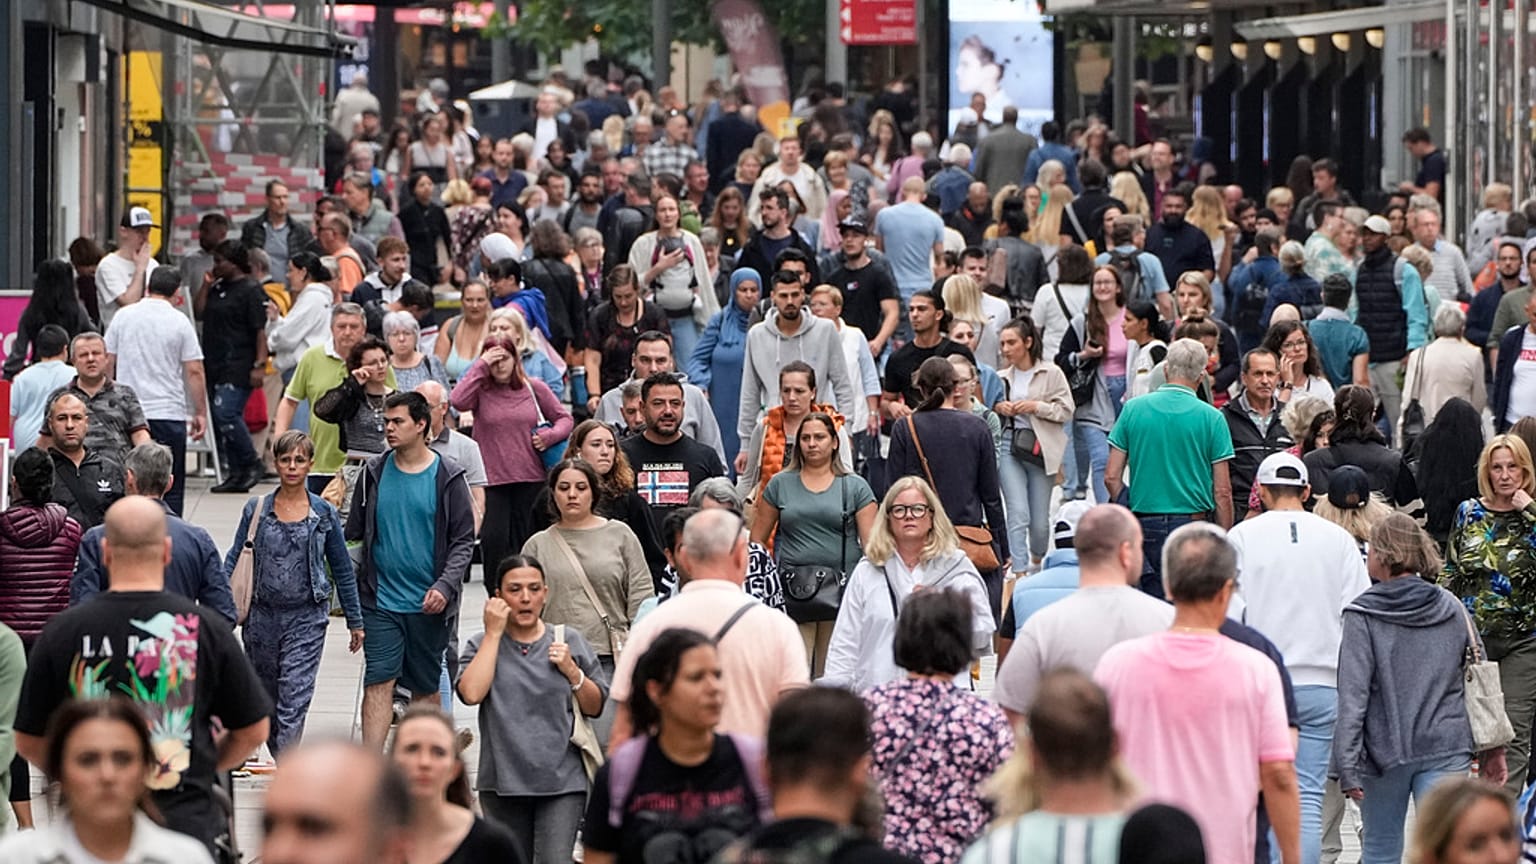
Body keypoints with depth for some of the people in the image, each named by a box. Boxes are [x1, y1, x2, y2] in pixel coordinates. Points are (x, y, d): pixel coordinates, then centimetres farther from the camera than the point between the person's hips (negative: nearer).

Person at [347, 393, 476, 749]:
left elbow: (463, 540, -1)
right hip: (381, 600, 1)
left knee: (426, 687, 10)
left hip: (428, 603, -1)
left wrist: (445, 586, -16)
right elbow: (354, 533, 11)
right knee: (379, 682, -9)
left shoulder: (447, 478, -2)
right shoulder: (374, 473, 5)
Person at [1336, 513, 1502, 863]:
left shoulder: (1363, 616, -9)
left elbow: (1352, 693, -13)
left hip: (1384, 750, -2)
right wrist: (1492, 747, 16)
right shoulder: (1452, 609, 4)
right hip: (1447, 748, 2)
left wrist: (1346, 765, -13)